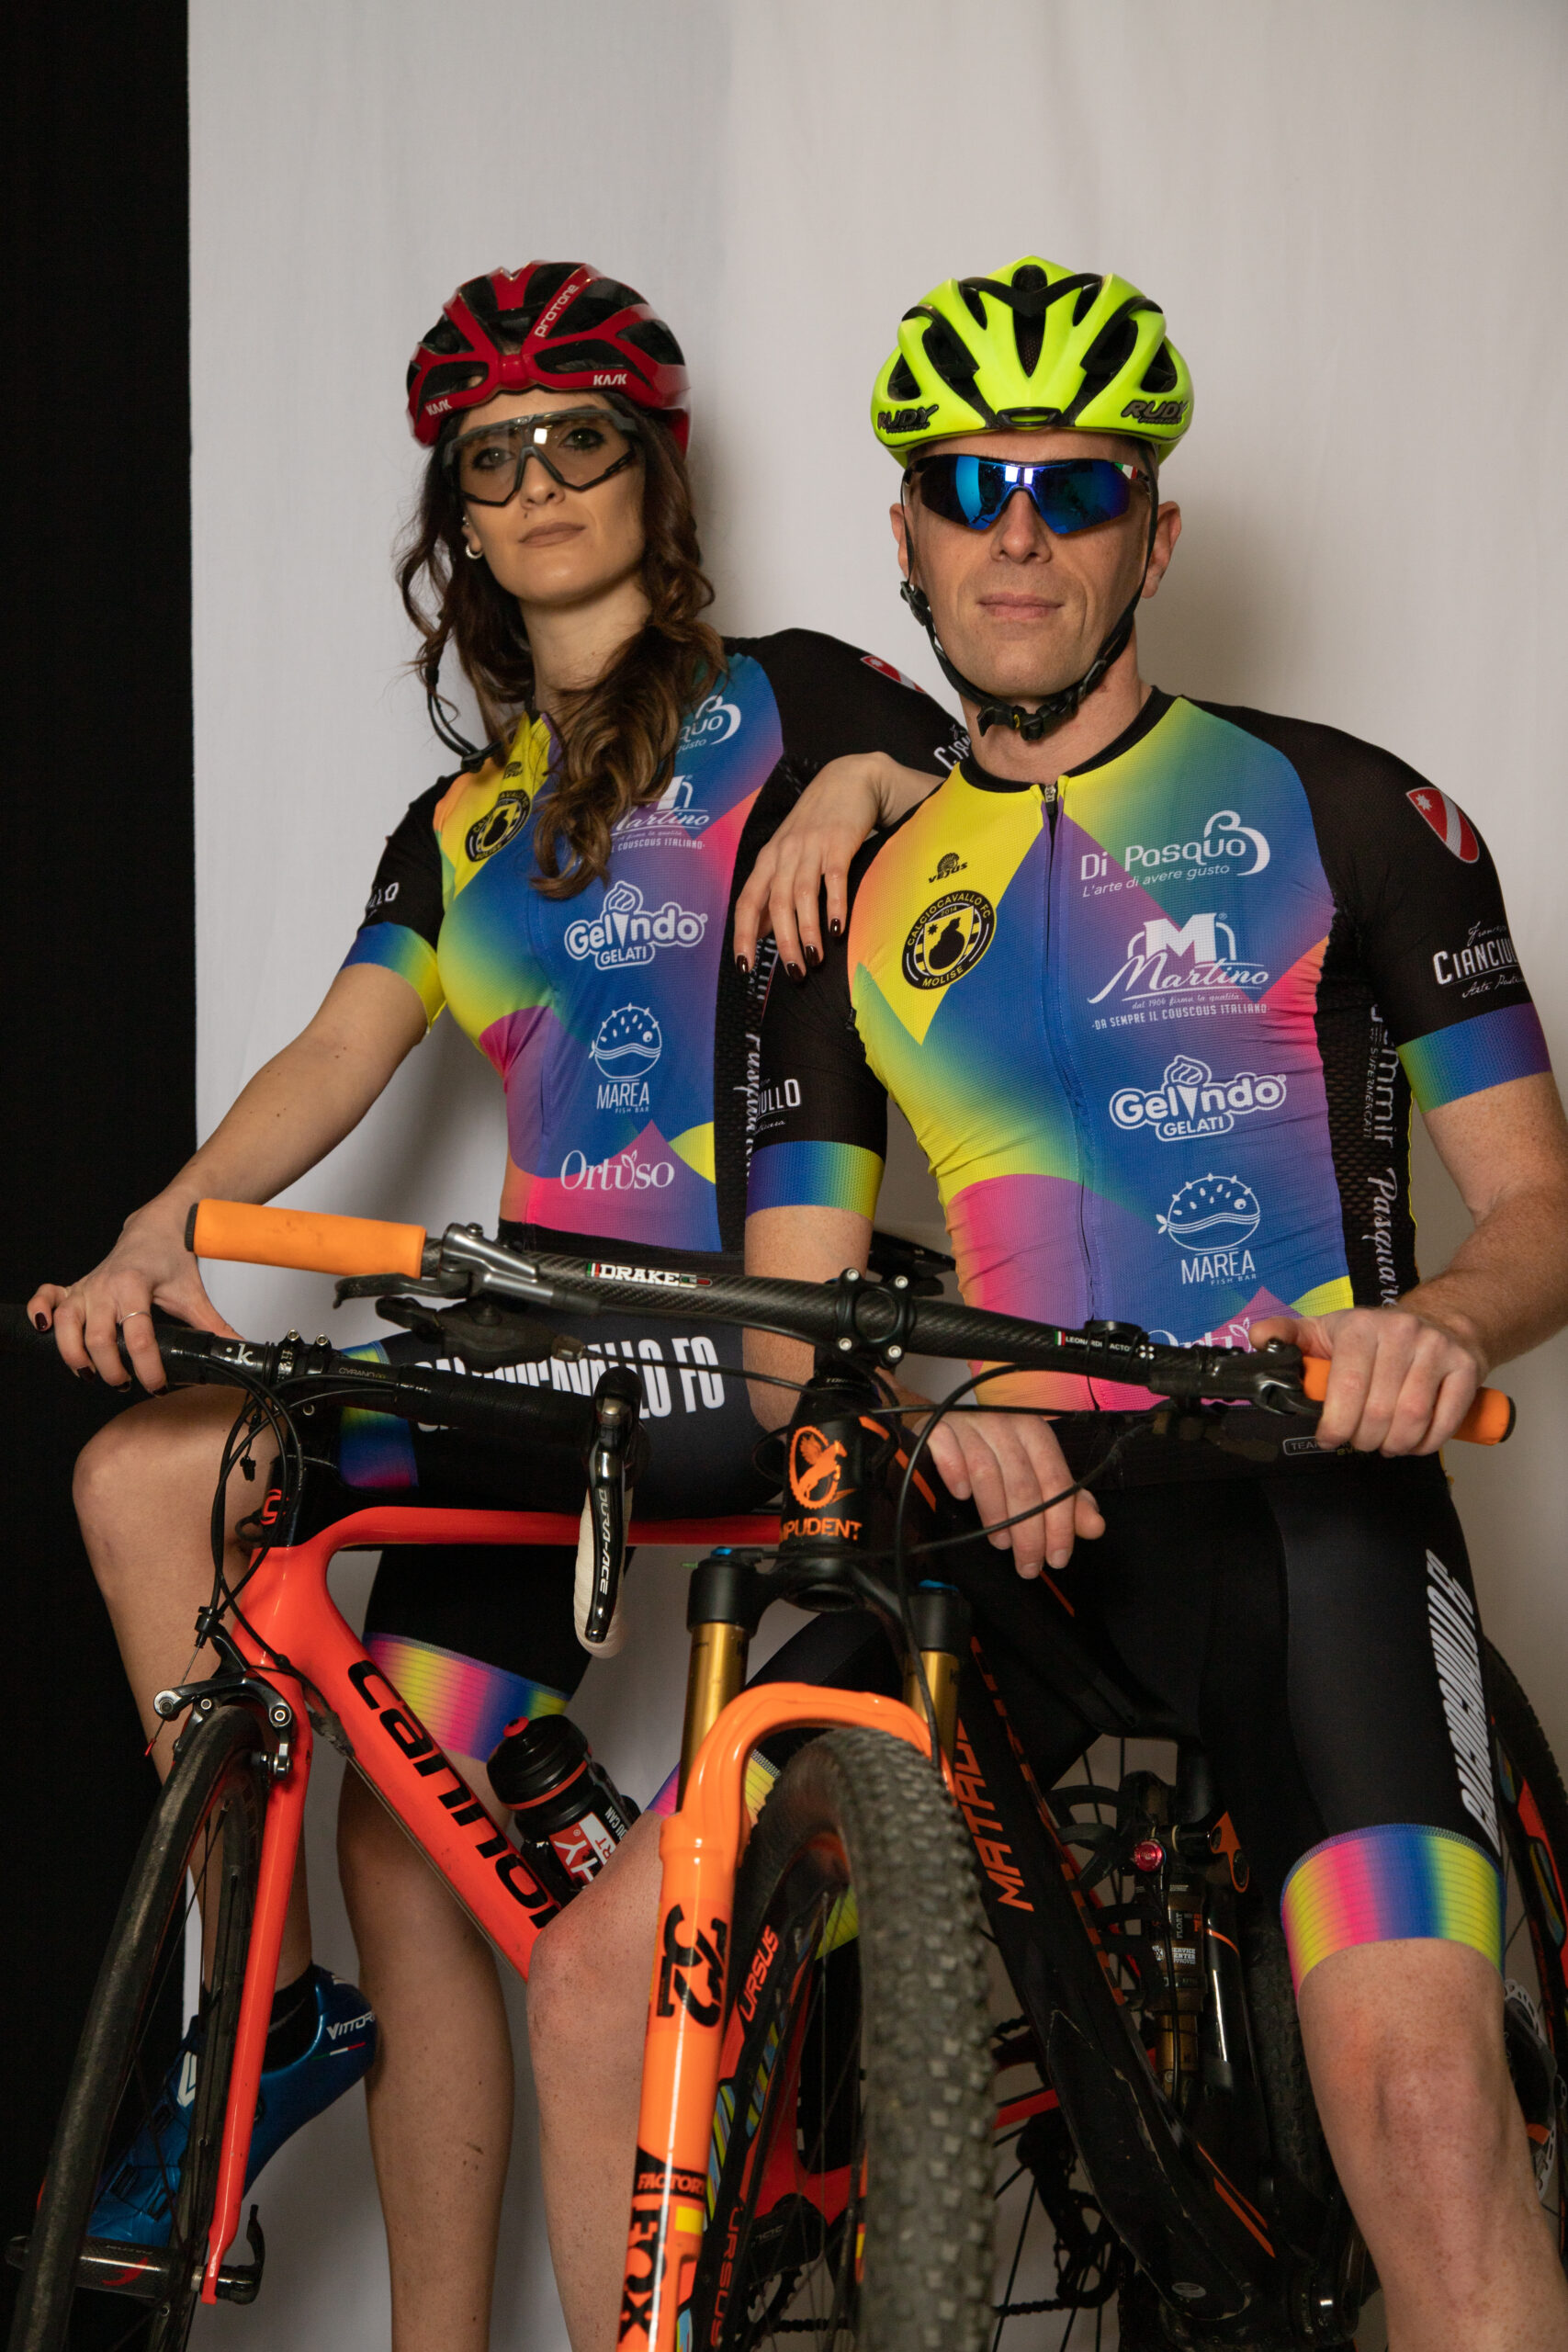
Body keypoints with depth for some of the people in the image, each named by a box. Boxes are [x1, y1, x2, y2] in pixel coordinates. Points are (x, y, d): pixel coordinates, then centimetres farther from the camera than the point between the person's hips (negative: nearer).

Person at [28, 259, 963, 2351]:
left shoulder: (787, 705, 6)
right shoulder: (464, 819, 22)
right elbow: (342, 1054, 9)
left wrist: (867, 784, -24)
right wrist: (157, 1233, -9)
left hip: (740, 1347, -6)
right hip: (536, 1356, 7)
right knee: (408, 1845, -1)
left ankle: (284, 2008, -10)